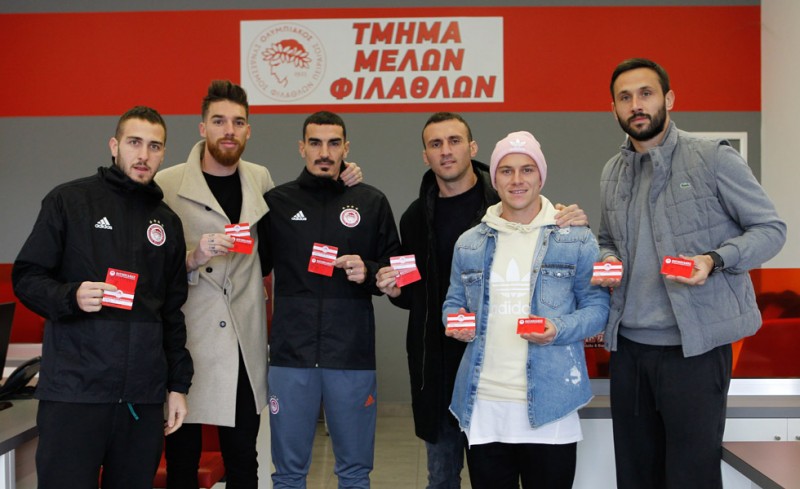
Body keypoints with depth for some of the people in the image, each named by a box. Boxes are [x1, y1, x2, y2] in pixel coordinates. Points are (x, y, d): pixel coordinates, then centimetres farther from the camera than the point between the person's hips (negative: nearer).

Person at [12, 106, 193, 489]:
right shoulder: (70, 200, 4)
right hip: (74, 388, -4)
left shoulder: (167, 221, 16)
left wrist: (178, 385, 13)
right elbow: (26, 277, 2)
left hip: (144, 396, 4)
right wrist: (71, 296, -18)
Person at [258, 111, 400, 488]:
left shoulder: (371, 202, 6)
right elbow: (255, 266, 13)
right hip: (290, 356, 0)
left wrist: (368, 272, -9)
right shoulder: (275, 202, 7)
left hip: (353, 356, 0)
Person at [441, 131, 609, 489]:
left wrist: (560, 329, -17)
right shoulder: (469, 244, 11)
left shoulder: (576, 240, 1)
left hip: (549, 406, -3)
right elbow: (454, 302, 19)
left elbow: (597, 305, 1)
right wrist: (456, 322, -4)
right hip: (482, 406, 3)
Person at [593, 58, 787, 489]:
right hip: (628, 344, 5)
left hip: (695, 343, -5)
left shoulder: (714, 158, -6)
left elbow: (770, 228, -4)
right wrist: (607, 261, 0)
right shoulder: (612, 173, 11)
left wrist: (714, 260, -21)